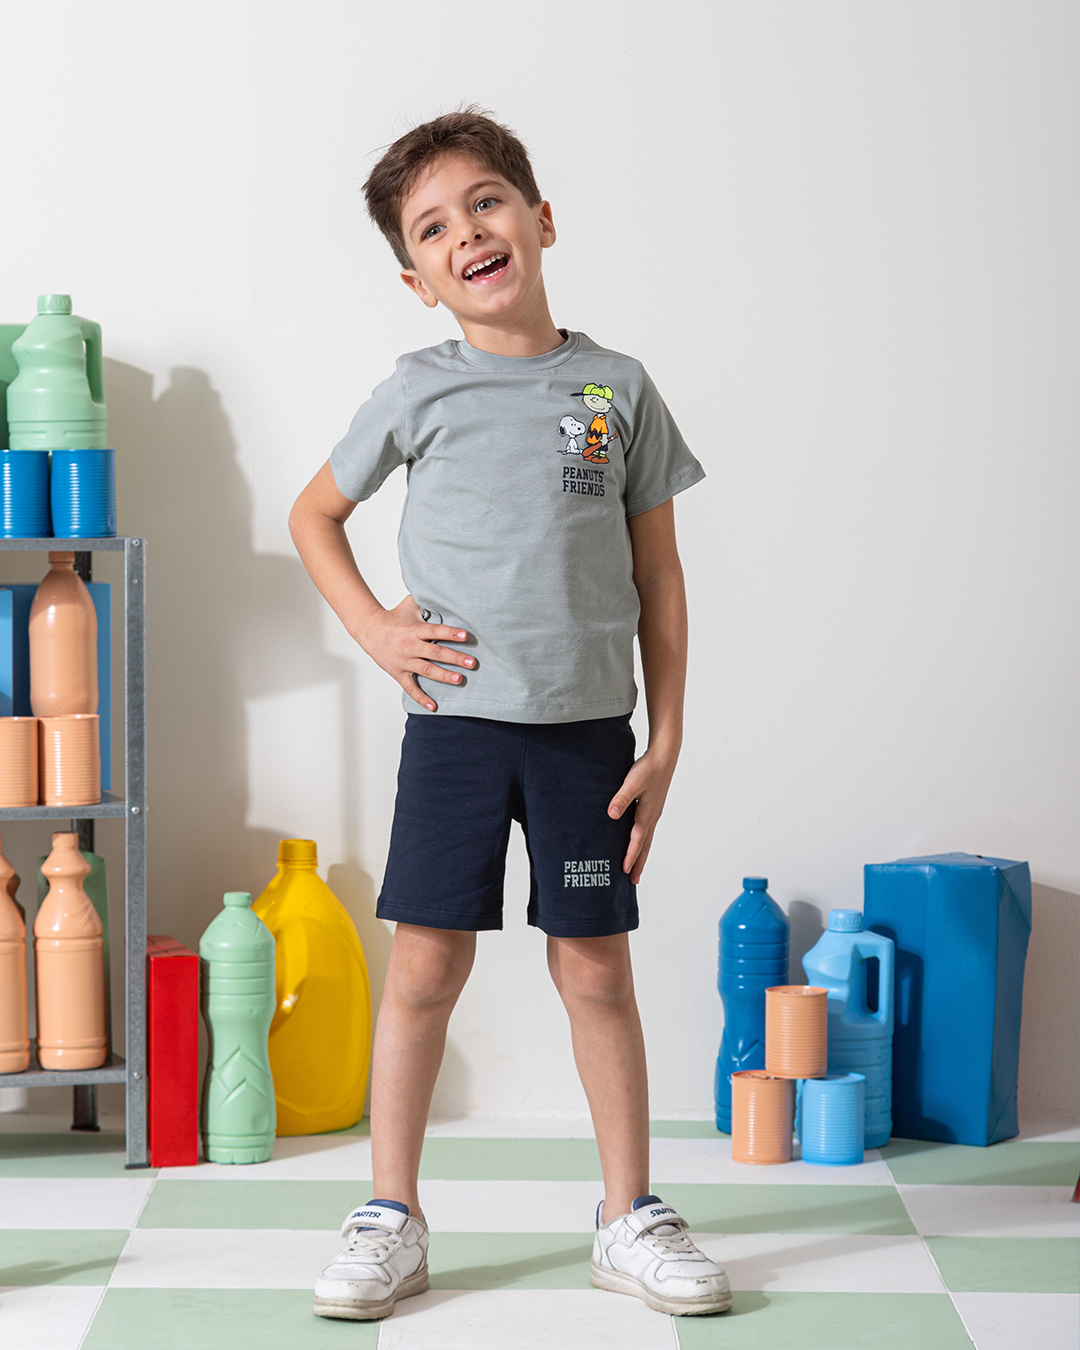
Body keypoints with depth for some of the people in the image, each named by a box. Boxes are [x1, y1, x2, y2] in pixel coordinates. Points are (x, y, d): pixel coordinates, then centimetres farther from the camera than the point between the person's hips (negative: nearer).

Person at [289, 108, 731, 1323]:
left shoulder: (618, 389, 2)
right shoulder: (418, 392, 2)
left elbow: (658, 576, 6)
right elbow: (314, 514, 16)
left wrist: (665, 738, 1)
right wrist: (370, 627, 1)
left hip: (587, 725, 0)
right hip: (456, 718, 0)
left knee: (594, 966, 6)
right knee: (425, 962, 1)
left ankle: (631, 1219, 17)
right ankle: (391, 1220, 13)